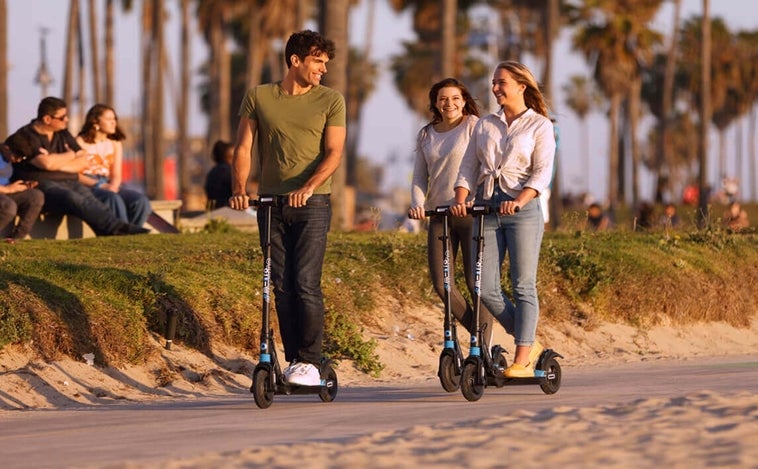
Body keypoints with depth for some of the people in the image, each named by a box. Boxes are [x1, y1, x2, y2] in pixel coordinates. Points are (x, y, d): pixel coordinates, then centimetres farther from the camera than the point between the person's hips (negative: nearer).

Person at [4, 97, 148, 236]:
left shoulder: (63, 134, 20)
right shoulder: (23, 138, -2)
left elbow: (84, 162, 13)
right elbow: (46, 163, -17)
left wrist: (58, 164, -4)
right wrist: (70, 155, 2)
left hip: (69, 182, 6)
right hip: (41, 185, -6)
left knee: (87, 196, -29)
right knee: (73, 198, -35)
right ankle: (116, 227, -50)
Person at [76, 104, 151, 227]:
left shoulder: (115, 143, 18)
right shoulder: (81, 142, 0)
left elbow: (116, 174, 12)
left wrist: (113, 186, -12)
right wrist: (99, 185, -19)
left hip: (108, 185, 6)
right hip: (87, 185, -6)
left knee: (141, 200, -22)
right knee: (114, 199, -38)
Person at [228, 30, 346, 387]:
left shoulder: (330, 101, 3)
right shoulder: (258, 98, 7)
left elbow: (333, 153, -5)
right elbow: (243, 148, 4)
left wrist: (307, 187, -22)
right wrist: (239, 190, -12)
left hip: (312, 203, -2)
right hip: (271, 203, 2)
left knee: (306, 284, -11)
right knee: (281, 286, 3)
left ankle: (309, 362, -7)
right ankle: (293, 359, 10)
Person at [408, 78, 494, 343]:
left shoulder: (474, 125, -2)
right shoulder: (426, 135, 14)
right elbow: (420, 176, 15)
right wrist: (417, 203, -5)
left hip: (472, 213, -5)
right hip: (439, 214, 5)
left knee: (476, 282, -6)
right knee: (441, 284, -1)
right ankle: (478, 334, 16)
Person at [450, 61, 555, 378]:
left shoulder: (539, 125, 3)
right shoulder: (484, 125, 16)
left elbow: (542, 172, -7)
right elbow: (468, 168, 12)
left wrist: (519, 200, -23)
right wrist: (460, 200, -6)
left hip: (522, 209, -5)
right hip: (486, 208, 5)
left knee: (523, 286, -7)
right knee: (486, 289, -2)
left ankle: (522, 361, -7)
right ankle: (530, 345, 14)